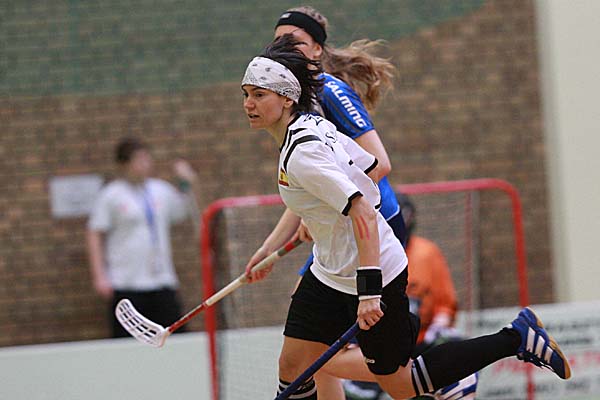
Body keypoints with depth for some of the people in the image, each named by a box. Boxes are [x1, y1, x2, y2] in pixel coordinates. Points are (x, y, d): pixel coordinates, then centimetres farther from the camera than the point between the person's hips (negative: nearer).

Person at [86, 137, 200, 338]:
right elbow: (95, 236, -2)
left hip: (162, 282, 4)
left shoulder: (161, 190, 12)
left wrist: (188, 185, 9)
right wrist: (99, 277, -9)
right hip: (126, 285, -4)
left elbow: (189, 212, 24)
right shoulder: (110, 196, -2)